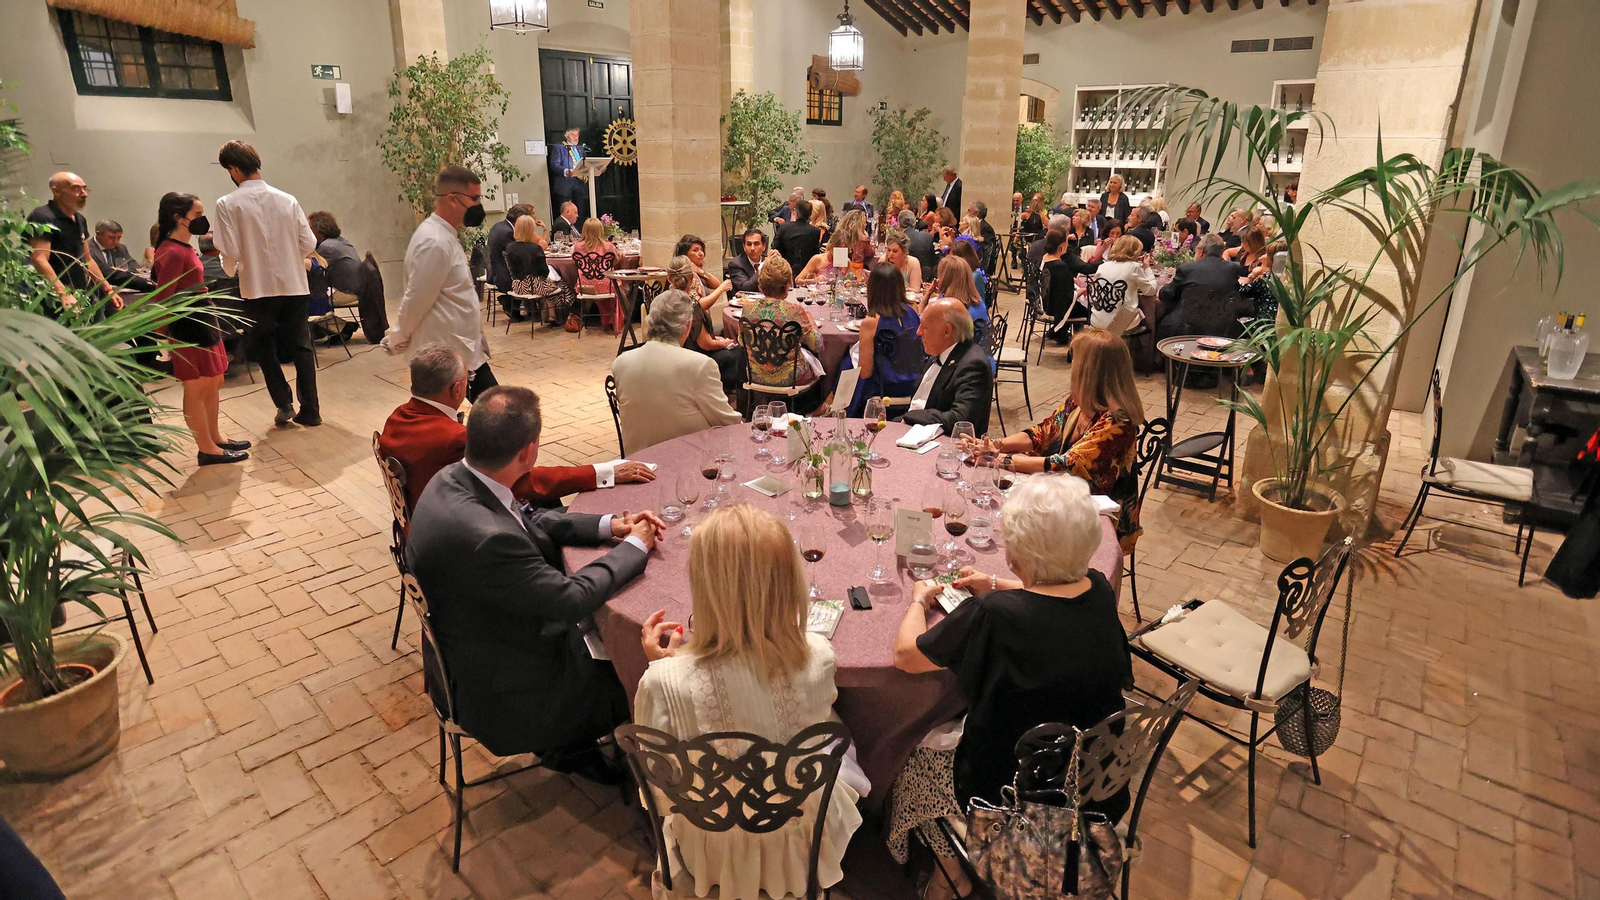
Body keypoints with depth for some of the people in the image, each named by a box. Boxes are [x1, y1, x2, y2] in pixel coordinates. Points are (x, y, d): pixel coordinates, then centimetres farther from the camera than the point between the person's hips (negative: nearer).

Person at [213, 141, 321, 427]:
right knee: (301, 347, 9)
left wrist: (232, 269, 13)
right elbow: (309, 243, 0)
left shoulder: (228, 204, -7)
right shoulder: (287, 199, 0)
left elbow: (229, 252, -9)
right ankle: (309, 410, 8)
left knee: (264, 348, 16)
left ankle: (284, 403, 9)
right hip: (295, 285, 2)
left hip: (258, 288, -2)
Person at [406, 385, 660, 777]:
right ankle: (566, 747, 32)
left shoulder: (454, 479, -10)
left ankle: (568, 743, 30)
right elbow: (572, 596, -26)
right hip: (503, 695, -8)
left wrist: (609, 525, -4)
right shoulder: (485, 537, -38)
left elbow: (531, 523, 6)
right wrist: (635, 546, -11)